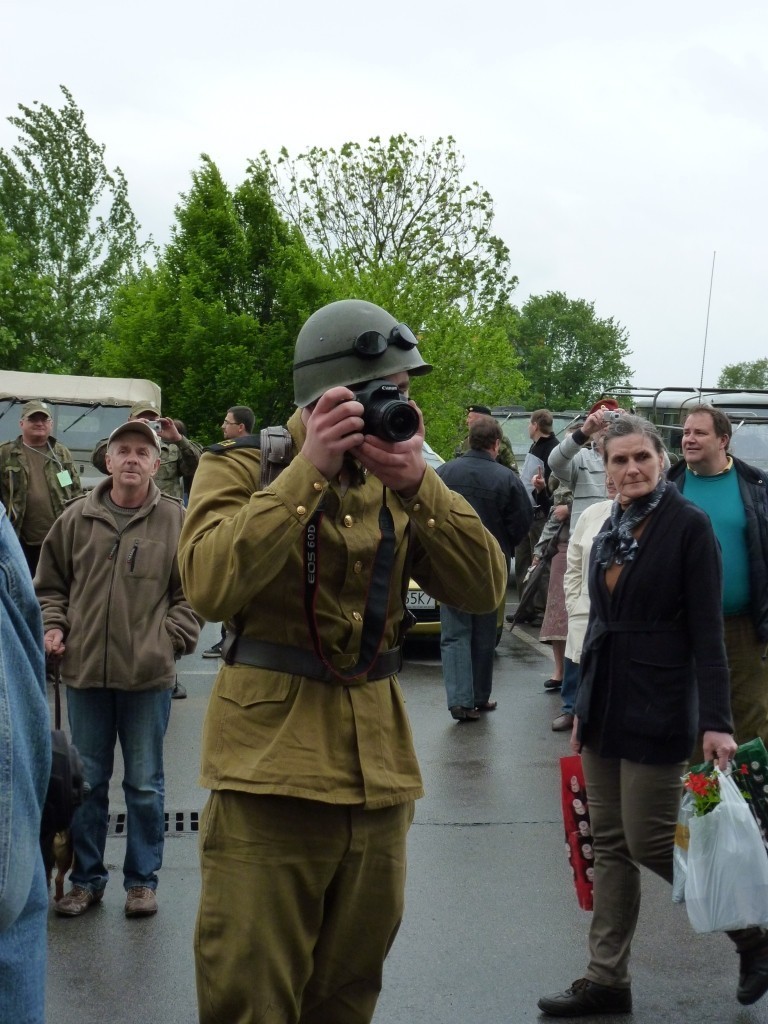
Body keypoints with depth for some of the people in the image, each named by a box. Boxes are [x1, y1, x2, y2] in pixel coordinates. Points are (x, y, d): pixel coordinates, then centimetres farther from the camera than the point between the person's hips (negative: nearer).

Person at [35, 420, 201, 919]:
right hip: (85, 671, 2)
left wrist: (172, 638, -9)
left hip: (149, 675, -2)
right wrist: (52, 626, -2)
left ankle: (143, 880, 22)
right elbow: (51, 584, 13)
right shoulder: (77, 518, 4)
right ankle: (87, 878, 26)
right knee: (87, 782, 12)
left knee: (145, 784, 9)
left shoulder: (176, 521, -1)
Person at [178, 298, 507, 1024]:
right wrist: (309, 470, -23)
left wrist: (417, 484, -15)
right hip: (271, 765, -5)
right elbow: (211, 586, -22)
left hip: (378, 768, 5)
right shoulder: (244, 466, -3)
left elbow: (483, 590, -2)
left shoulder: (398, 475, 10)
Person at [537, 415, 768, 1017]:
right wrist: (584, 707, 20)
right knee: (609, 845, 9)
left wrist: (717, 721, -19)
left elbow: (706, 630, -13)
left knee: (649, 841, -4)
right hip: (606, 706, 7)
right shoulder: (609, 531, 10)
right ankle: (607, 980, 16)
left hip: (657, 710, -7)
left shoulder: (688, 525, -10)